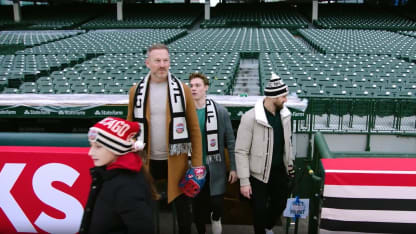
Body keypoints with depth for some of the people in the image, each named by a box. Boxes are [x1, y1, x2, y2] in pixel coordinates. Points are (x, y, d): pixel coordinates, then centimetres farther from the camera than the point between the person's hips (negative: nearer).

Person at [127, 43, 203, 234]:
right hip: (147, 160, 2)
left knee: (183, 206, 11)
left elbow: (194, 128, -4)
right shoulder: (136, 91, 1)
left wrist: (197, 163, -6)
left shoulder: (182, 89, -5)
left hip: (175, 160, -1)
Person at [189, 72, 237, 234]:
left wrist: (234, 167, -4)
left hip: (215, 168, -1)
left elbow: (230, 141, -2)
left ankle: (215, 218, 29)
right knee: (198, 207, 12)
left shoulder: (220, 111, -5)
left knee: (217, 204, -3)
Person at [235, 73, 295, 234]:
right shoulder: (250, 118, -20)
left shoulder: (284, 114, -2)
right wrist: (244, 181, -18)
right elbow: (241, 152, -17)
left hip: (280, 172, 6)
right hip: (259, 174, -6)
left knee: (280, 205, 20)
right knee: (260, 211, 7)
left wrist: (290, 164, 16)